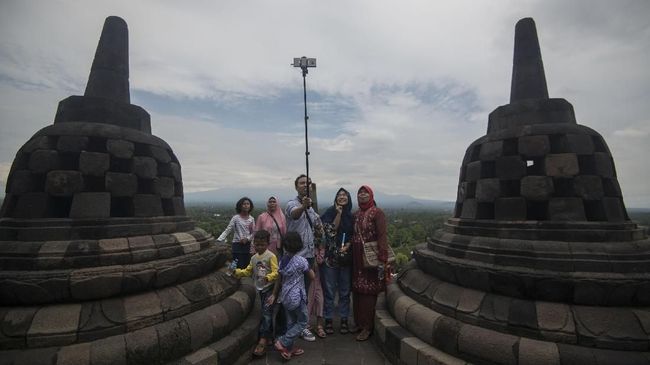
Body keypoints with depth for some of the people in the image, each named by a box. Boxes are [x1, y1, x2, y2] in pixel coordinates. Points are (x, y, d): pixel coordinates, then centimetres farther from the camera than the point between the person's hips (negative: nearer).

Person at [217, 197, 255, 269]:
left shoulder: (252, 219, 5)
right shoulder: (236, 218, -7)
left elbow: (253, 233, 7)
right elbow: (227, 230, -10)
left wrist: (247, 239, -11)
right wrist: (219, 239, -22)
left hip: (247, 245, 4)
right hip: (237, 245, -4)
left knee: (247, 266, 8)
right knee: (238, 267, -6)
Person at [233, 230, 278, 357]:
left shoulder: (271, 256, -16)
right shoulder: (254, 258, 7)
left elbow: (276, 272, -21)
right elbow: (248, 271, 12)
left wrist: (268, 277, -39)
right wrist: (237, 272, -2)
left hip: (270, 288, -7)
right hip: (260, 288, 7)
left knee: (266, 313, -8)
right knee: (266, 312, 17)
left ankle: (262, 340, -5)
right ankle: (270, 335, 32)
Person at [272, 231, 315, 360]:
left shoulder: (282, 259, 0)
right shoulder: (301, 260, -18)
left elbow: (279, 280, 4)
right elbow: (312, 276, -7)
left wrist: (274, 294, 13)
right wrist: (309, 268, 11)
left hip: (285, 296, 7)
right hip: (296, 297, -7)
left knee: (290, 323, 19)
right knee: (302, 322, 11)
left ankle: (289, 348, 27)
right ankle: (282, 343, 6)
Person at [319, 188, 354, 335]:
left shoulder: (351, 216, 9)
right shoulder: (330, 212, -2)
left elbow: (353, 235, 9)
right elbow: (331, 231, -12)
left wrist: (347, 246, -9)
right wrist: (339, 213, -14)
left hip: (346, 257, 3)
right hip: (331, 256, -3)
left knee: (345, 291, 11)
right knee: (329, 290, 4)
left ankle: (344, 320, 24)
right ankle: (328, 321, 18)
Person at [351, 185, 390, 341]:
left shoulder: (377, 213, -8)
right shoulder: (356, 214, 12)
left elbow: (382, 235, -15)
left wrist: (382, 257, -22)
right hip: (357, 258, 6)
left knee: (368, 292, 0)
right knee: (357, 290, 11)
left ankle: (367, 327, 12)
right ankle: (358, 322, 26)